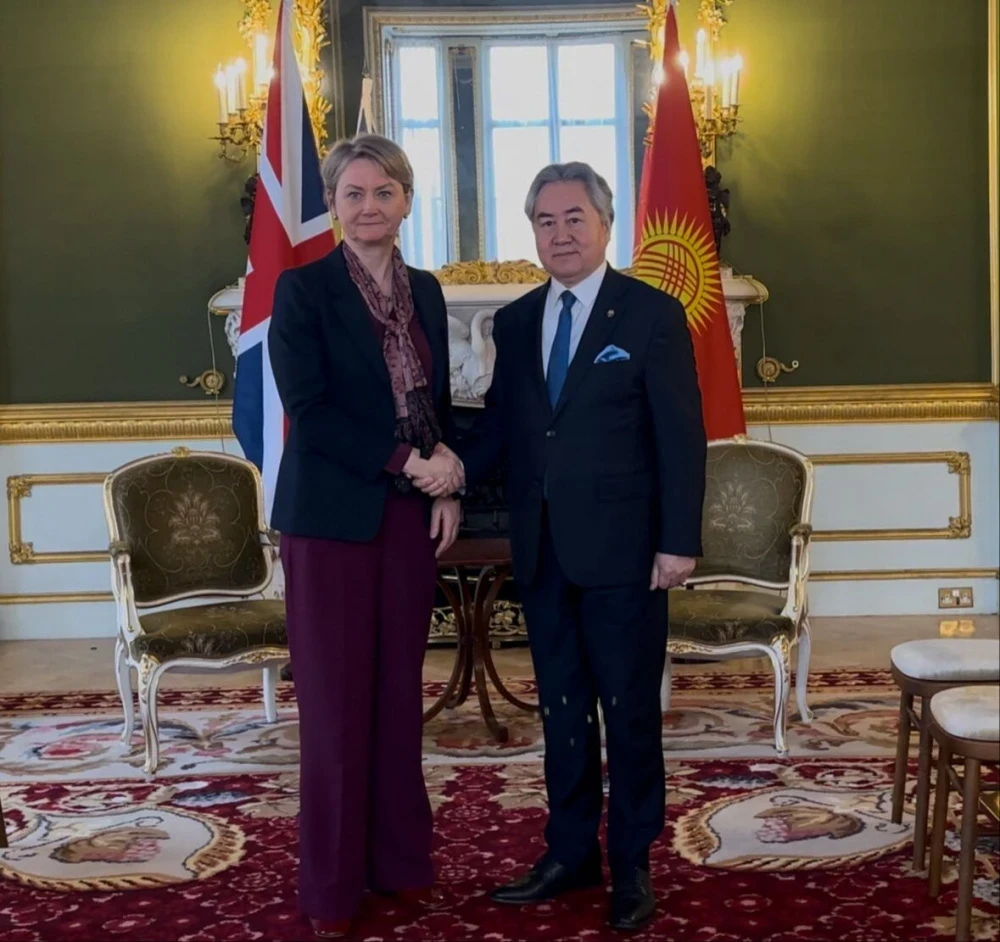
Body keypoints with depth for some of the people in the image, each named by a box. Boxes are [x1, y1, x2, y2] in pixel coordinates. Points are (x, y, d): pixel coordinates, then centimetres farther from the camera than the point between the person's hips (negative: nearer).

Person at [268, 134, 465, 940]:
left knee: (400, 692, 10)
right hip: (332, 515, -4)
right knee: (336, 701, 1)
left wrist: (447, 486, 0)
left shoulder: (426, 291, 12)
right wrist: (409, 461, -16)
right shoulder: (303, 288, -5)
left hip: (412, 514, 5)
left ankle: (399, 859, 23)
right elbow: (307, 411, -13)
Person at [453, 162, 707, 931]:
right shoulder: (514, 322, 11)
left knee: (629, 710, 5)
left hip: (621, 549, -5)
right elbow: (499, 425, 10)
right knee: (560, 707, 13)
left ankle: (632, 863, 19)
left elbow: (681, 436, -7)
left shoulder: (653, 314, -4)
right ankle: (571, 853, 26)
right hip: (542, 550, 5)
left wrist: (679, 541, -12)